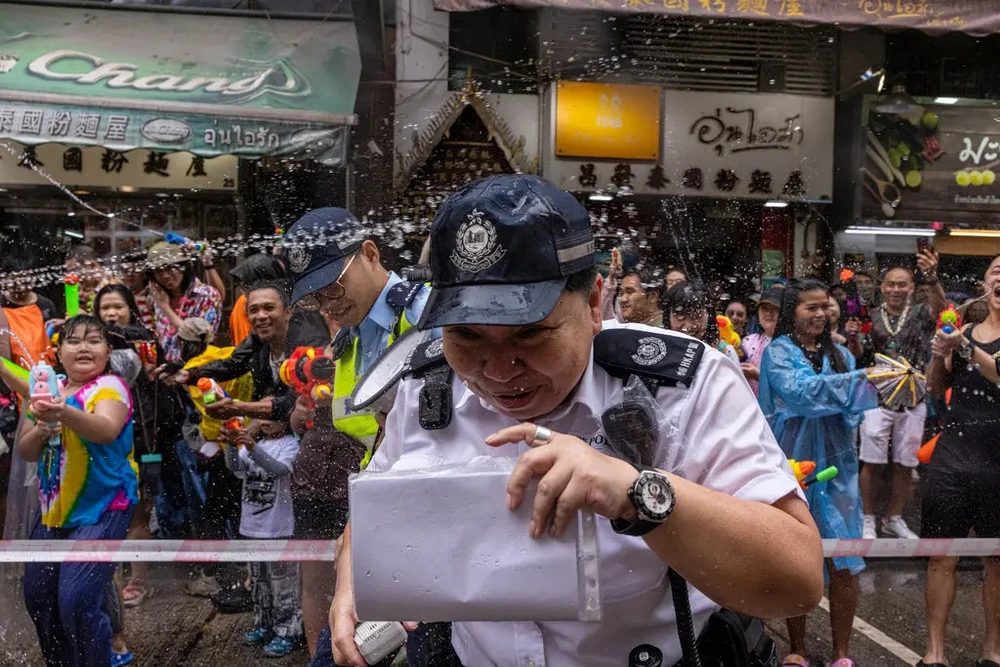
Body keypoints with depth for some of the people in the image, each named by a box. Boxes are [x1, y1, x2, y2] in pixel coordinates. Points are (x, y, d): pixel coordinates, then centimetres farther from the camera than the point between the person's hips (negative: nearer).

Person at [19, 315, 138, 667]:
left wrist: (67, 413, -49)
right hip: (53, 510, 7)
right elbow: (26, 452, 8)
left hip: (102, 509, -7)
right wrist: (41, 430, -13)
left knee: (77, 599, -15)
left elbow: (107, 429, -32)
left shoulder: (110, 386, -11)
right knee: (37, 595, 13)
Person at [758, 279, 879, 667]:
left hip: (835, 467, 4)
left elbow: (851, 412, 3)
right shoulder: (778, 353, -4)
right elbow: (800, 391, -22)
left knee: (844, 563, 3)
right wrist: (861, 380, -25)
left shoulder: (839, 354, 9)